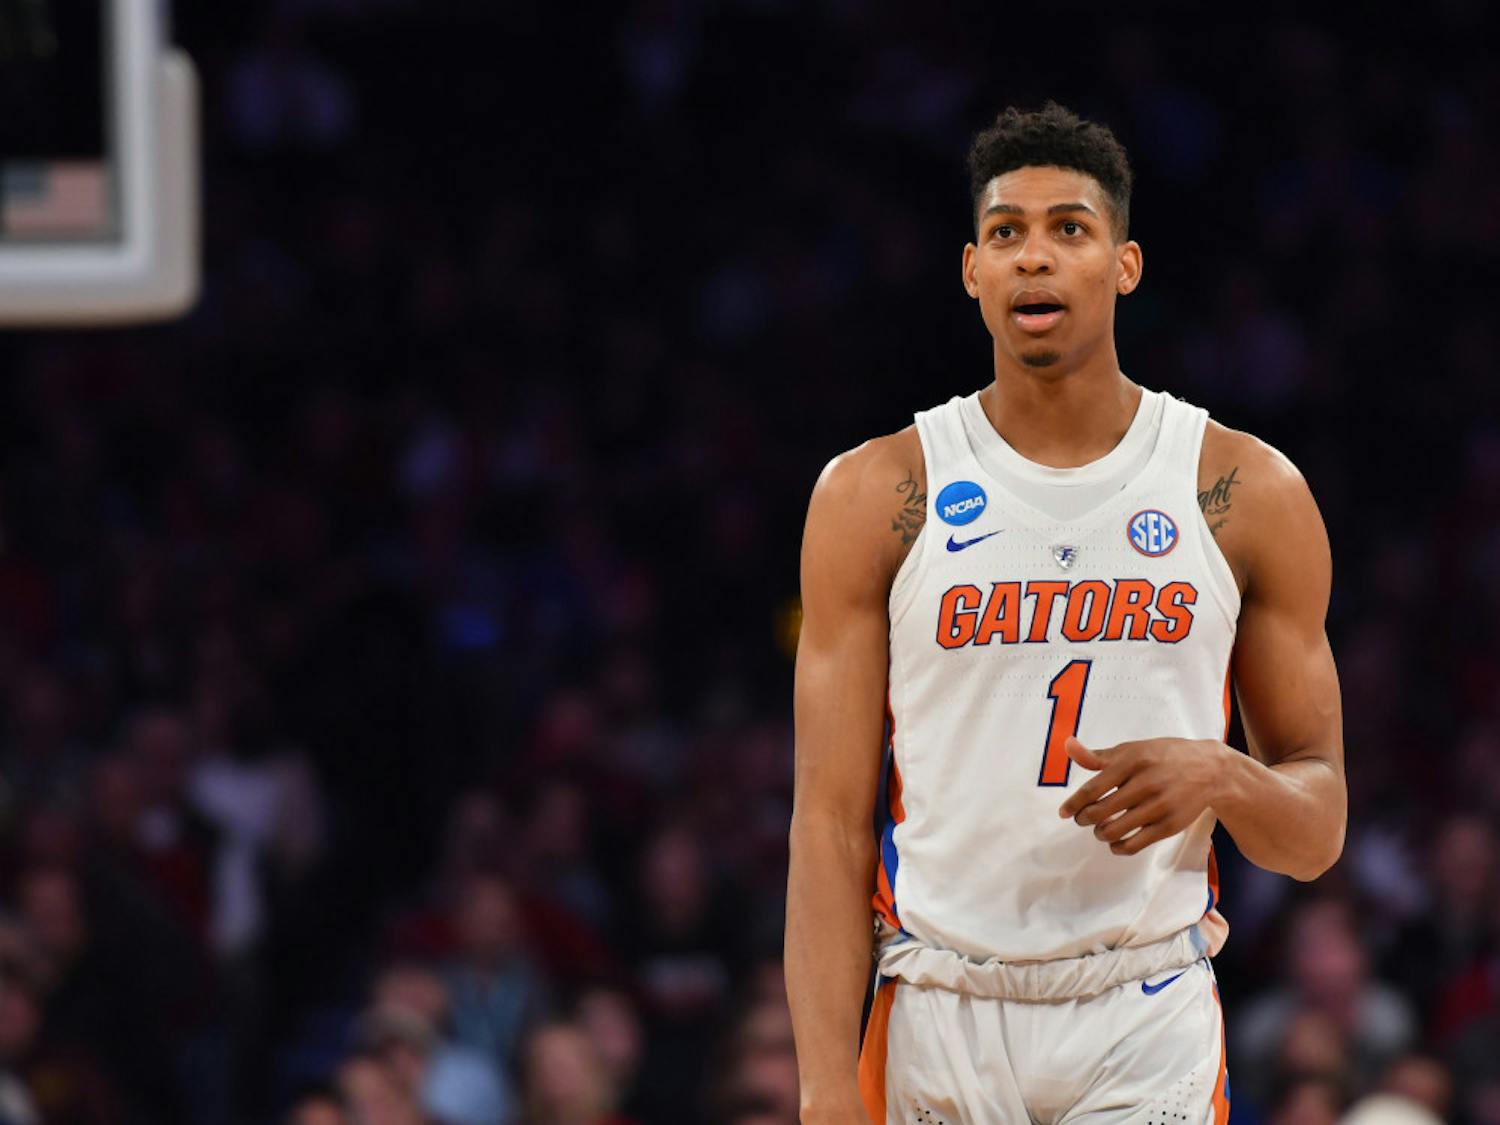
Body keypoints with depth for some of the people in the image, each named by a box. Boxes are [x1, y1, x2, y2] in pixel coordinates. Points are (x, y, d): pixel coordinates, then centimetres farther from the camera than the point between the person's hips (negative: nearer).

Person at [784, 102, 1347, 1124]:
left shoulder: (1249, 493, 4)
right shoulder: (876, 495, 3)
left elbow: (1319, 830, 8)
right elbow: (832, 818, -2)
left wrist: (1221, 778, -15)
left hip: (1152, 1035, 0)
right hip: (938, 1027, 0)